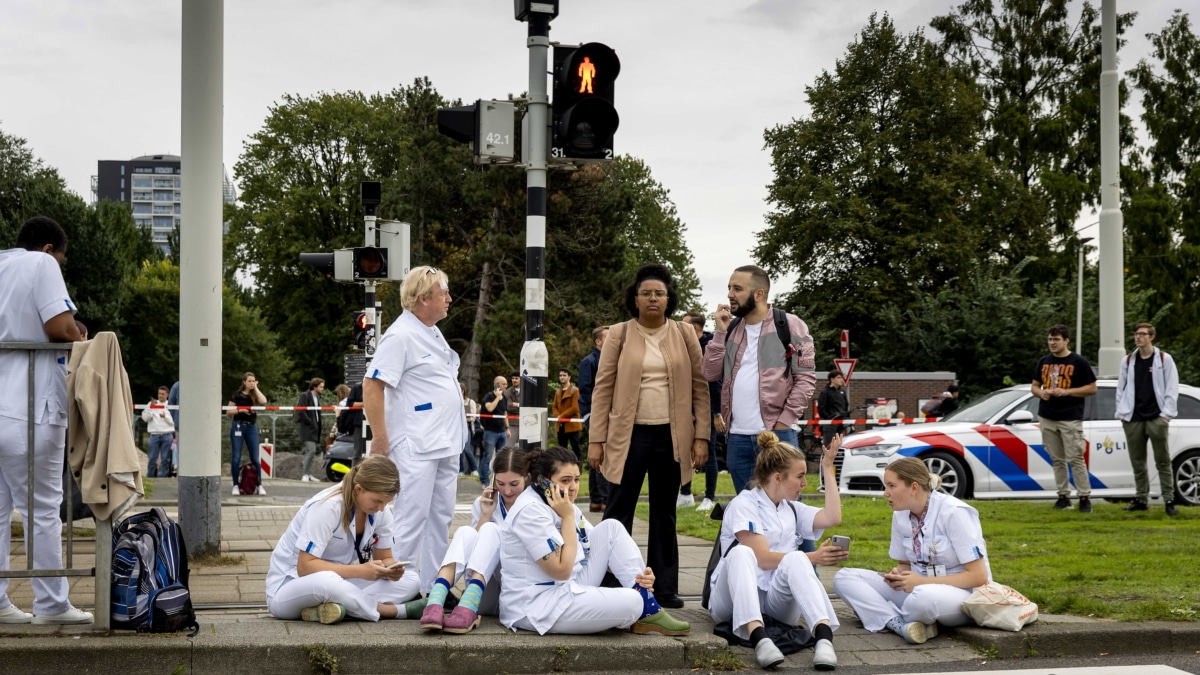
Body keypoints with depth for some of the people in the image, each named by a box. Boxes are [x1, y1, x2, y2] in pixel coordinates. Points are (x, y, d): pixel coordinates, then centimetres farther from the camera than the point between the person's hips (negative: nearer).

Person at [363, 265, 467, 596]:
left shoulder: (433, 332, 15)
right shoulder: (401, 336, -14)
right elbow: (371, 386, -18)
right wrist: (380, 439, -18)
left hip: (445, 445, 9)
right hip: (416, 448, -9)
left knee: (441, 518, 12)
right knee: (411, 519, -8)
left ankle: (434, 588, 19)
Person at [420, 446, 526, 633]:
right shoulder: (483, 503, 9)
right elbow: (474, 545, 3)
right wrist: (485, 515, -8)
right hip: (486, 596, 3)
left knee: (490, 531, -25)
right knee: (466, 532, -24)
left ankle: (468, 607, -47)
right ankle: (435, 602, -48)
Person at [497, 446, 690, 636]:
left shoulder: (563, 506, 9)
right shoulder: (530, 511, -20)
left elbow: (600, 551, 11)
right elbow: (562, 569, -23)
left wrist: (636, 575, -6)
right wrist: (567, 517, -19)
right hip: (536, 606, -10)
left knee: (611, 528, 2)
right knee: (631, 602, -25)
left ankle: (649, 612, 1)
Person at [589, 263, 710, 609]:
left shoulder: (685, 335, 5)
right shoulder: (619, 335, 2)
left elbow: (700, 388, 5)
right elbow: (603, 388, 0)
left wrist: (701, 437, -3)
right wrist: (596, 440, -5)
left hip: (672, 436, 2)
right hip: (629, 435, -1)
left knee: (664, 514, 9)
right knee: (618, 511, -1)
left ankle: (664, 587, 13)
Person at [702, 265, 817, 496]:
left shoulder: (789, 325, -1)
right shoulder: (730, 329, 16)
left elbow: (806, 377, -5)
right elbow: (711, 373, 8)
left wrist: (784, 421, -12)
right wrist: (721, 332, 1)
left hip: (777, 433, -5)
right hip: (737, 437, 5)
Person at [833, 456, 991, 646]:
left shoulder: (954, 513, -17)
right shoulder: (901, 516, 3)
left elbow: (979, 576, -19)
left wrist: (922, 582, -21)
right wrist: (898, 575, -9)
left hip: (965, 594, -7)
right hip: (919, 588, 7)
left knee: (924, 596, -43)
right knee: (844, 577, -7)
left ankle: (893, 620, -8)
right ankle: (899, 623, -26)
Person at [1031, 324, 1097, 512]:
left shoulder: (1079, 362, -2)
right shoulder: (1044, 362, 12)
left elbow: (1092, 388, -3)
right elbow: (1034, 386, 19)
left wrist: (1066, 391, -15)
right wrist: (1041, 392, -5)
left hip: (1070, 419, -5)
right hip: (1046, 418, 5)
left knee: (1076, 459, -8)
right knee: (1057, 460, 7)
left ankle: (1085, 497, -5)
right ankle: (1063, 496, 13)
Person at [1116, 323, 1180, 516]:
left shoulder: (1164, 359, 2)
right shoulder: (1128, 361, 12)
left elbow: (1172, 389, -1)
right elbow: (1121, 389, 15)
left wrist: (1166, 413, -9)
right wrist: (1121, 413, 6)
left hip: (1156, 418, -4)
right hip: (1133, 420, 4)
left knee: (1163, 461, -4)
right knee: (1137, 462, 7)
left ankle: (1169, 500, -4)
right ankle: (1141, 499, 14)